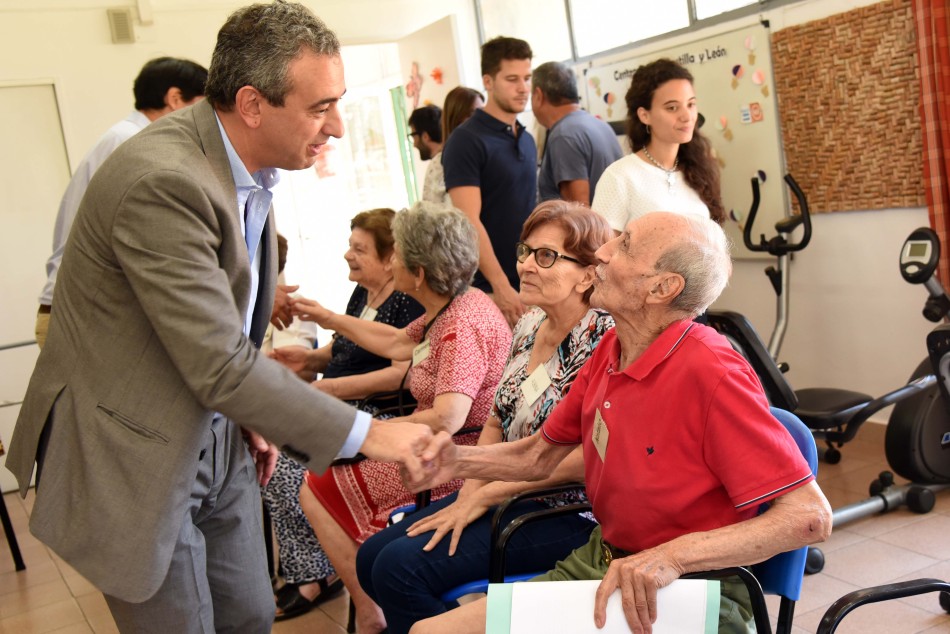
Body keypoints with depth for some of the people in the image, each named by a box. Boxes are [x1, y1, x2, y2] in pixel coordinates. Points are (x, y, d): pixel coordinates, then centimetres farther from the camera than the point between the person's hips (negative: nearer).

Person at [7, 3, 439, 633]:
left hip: (218, 440, 8)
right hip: (136, 456, -8)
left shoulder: (249, 167, 0)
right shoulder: (162, 181, -29)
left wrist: (251, 414, 10)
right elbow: (219, 364, -29)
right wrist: (365, 433, -23)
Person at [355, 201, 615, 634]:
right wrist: (471, 490, -3)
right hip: (504, 494, 8)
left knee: (401, 567, -20)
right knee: (371, 557, 0)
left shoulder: (604, 340, -18)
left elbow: (587, 459, -23)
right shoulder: (529, 326, 7)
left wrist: (485, 495, -17)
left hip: (564, 513, -8)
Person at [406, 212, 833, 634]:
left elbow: (811, 516, -24)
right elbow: (541, 456, 12)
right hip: (598, 563, 7)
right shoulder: (610, 350, 2)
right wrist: (458, 461, -6)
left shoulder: (712, 375, -23)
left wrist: (675, 555, -32)